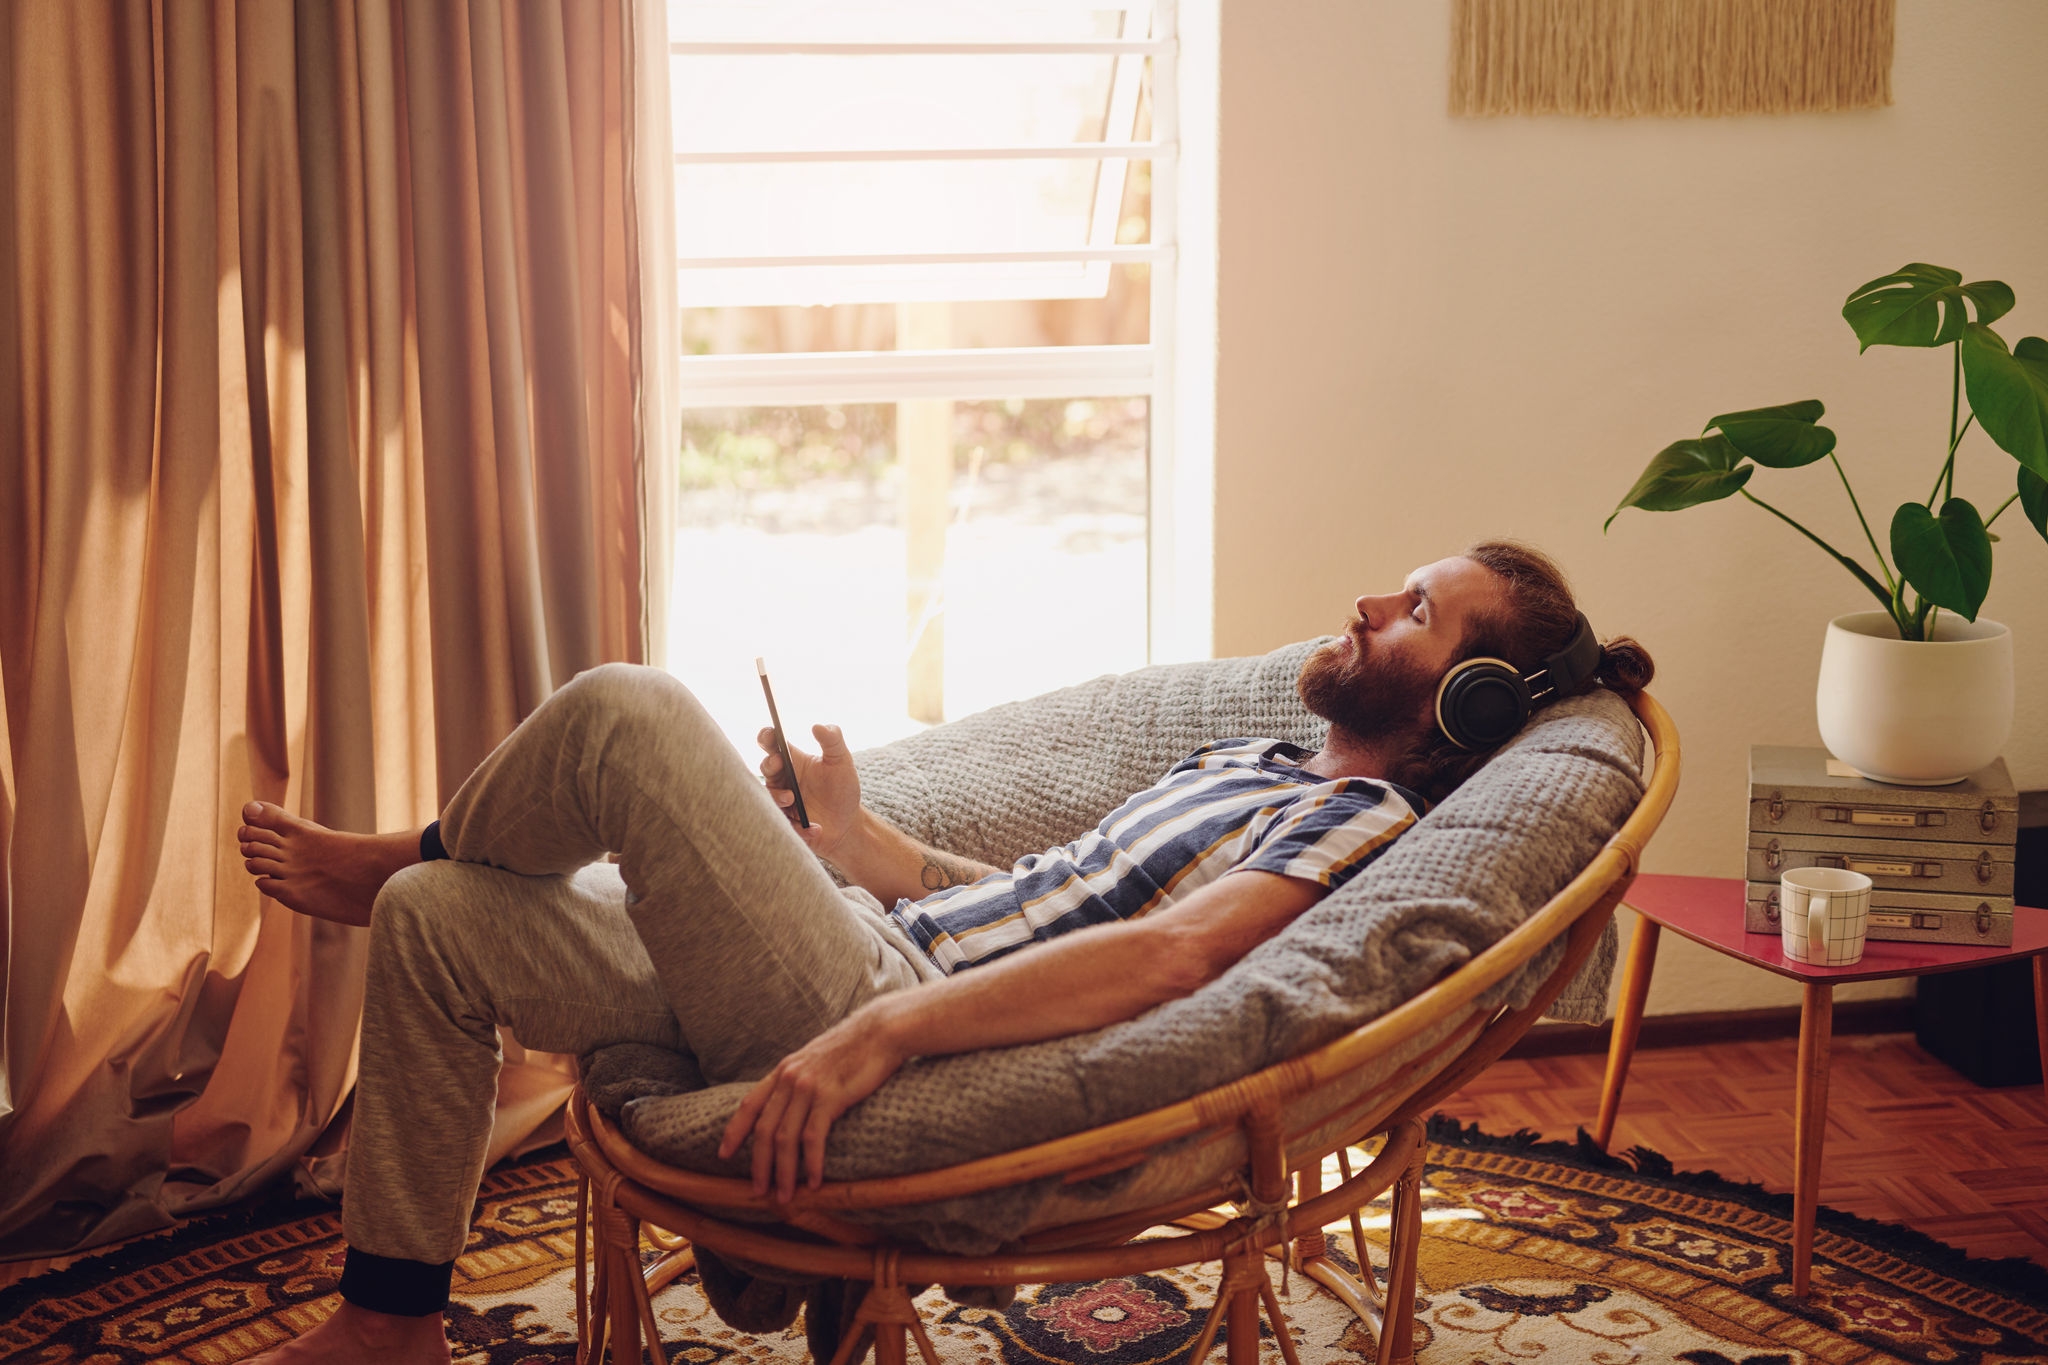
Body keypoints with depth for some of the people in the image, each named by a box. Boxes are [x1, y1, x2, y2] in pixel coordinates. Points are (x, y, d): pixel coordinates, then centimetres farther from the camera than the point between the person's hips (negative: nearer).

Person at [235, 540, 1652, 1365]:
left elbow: (1168, 949, -25)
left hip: (881, 1016, -10)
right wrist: (860, 845, 17)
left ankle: (404, 855, 17)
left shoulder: (1365, 819, -7)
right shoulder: (1244, 762, 23)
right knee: (434, 924, 8)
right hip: (880, 959, 10)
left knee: (629, 708, -18)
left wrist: (881, 1032, -33)